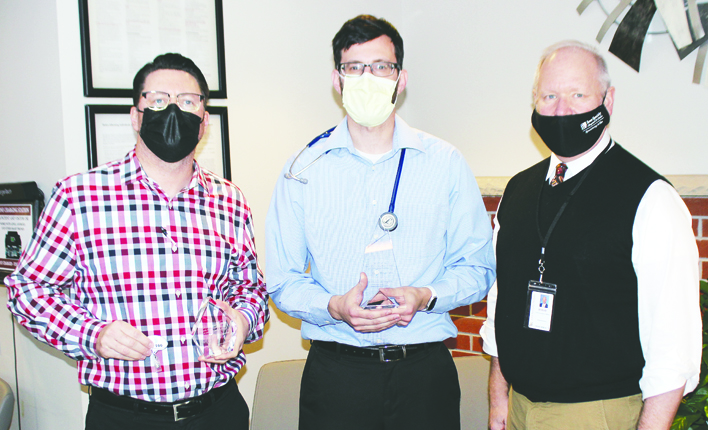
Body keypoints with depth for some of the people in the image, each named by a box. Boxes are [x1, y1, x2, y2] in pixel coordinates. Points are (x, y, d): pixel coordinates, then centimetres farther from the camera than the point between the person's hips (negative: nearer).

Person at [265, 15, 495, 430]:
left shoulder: (447, 162, 2)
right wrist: (334, 307, -17)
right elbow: (284, 281, 1)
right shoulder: (303, 170, 1)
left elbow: (477, 267, 4)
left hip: (425, 369, 1)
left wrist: (426, 296, -14)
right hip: (335, 374, 0)